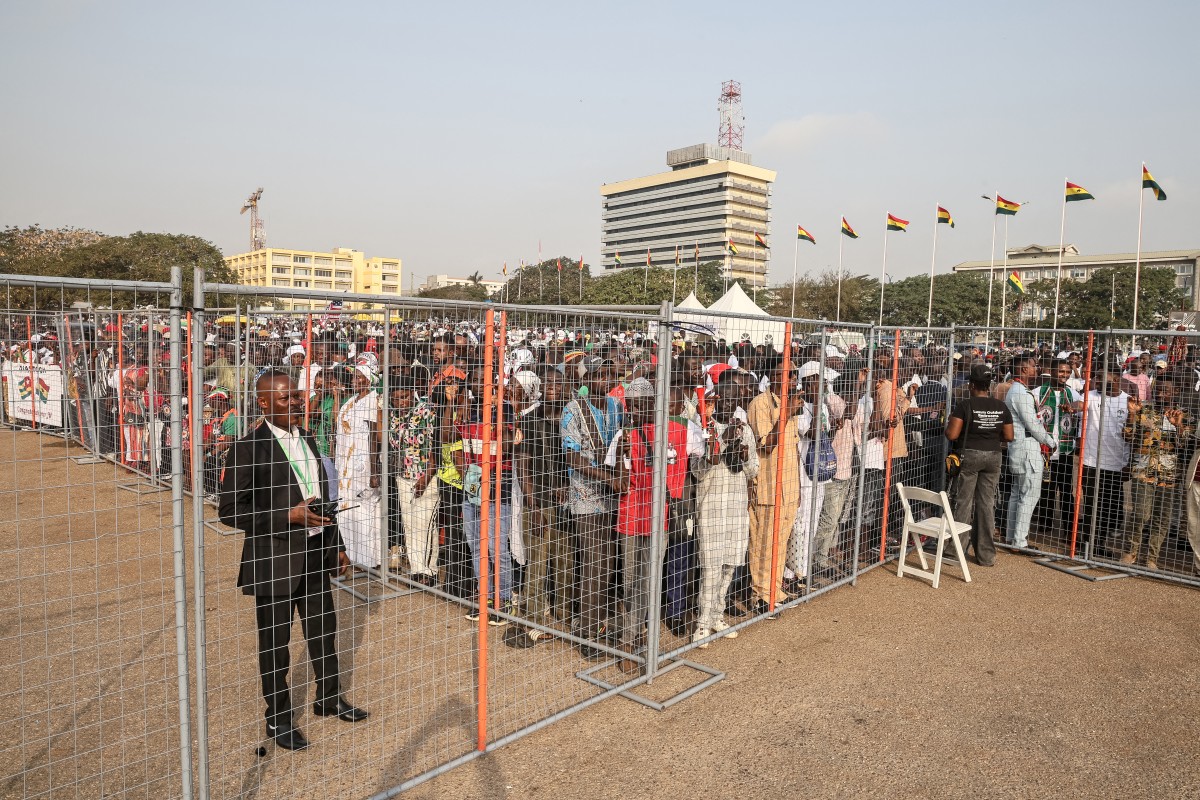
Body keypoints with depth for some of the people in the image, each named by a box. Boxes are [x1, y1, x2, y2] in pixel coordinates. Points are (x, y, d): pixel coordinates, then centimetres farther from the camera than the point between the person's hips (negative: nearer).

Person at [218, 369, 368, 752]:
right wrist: (288, 516, -23)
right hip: (274, 559, -7)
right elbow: (231, 510, -15)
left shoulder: (307, 440, 9)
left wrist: (336, 546, 14)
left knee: (323, 630, 19)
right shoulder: (248, 447, -14)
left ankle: (330, 698, 39)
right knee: (274, 641, 9)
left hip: (314, 552, 7)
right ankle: (278, 718, 27)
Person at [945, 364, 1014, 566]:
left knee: (964, 503, 4)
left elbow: (951, 434, -16)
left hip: (969, 455, -4)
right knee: (987, 504, 9)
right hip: (993, 456, 4)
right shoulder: (1001, 407, 2)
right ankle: (986, 555, 14)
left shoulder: (965, 406, -12)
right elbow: (1008, 437, 4)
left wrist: (950, 422, 4)